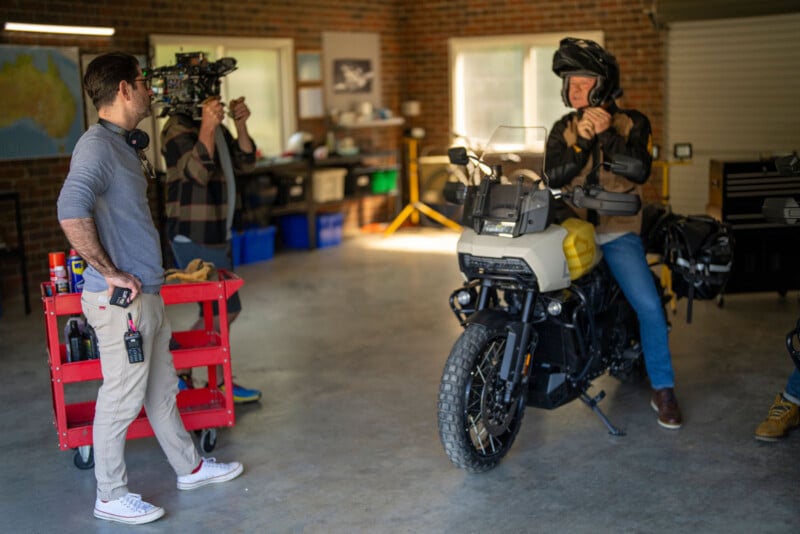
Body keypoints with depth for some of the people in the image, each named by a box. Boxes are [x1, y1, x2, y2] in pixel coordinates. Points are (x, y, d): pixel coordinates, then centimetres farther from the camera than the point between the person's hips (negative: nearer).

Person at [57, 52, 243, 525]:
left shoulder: (126, 144, 13)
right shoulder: (97, 145, -18)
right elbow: (72, 212, -33)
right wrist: (111, 273, -25)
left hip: (147, 292, 10)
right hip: (120, 299, -10)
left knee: (162, 387, 20)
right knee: (122, 398, 2)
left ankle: (190, 467, 34)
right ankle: (111, 496, 17)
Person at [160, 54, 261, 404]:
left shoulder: (214, 126, 14)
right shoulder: (177, 128, -13)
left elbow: (244, 163, 9)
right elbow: (197, 172, -24)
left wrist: (240, 125, -4)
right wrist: (207, 129, -34)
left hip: (217, 234, 9)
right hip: (193, 236, -9)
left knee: (217, 313, 13)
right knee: (225, 310, -8)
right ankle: (178, 373, 4)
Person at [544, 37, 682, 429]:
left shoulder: (632, 123, 1)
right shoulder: (563, 129, 7)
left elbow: (639, 171, -16)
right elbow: (554, 177, -8)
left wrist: (607, 135, -27)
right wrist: (582, 141, -22)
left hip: (617, 231, -2)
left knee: (649, 306, -16)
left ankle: (662, 389, 1)